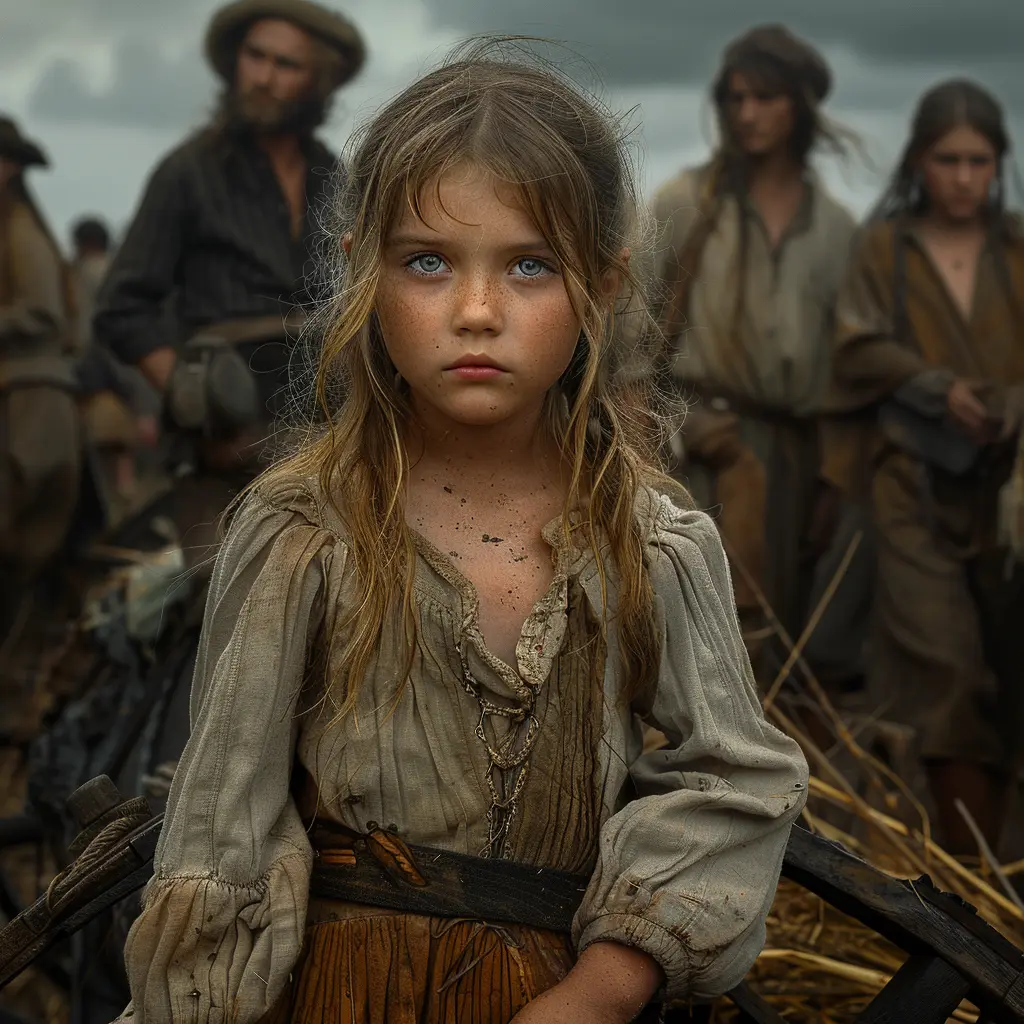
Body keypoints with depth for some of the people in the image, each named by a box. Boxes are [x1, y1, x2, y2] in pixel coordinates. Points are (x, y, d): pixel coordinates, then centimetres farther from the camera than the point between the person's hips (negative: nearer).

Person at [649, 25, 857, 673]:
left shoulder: (835, 227, 12)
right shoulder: (686, 203, 4)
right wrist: (678, 421, -7)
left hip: (794, 455, 4)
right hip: (704, 449, -3)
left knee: (777, 639, 5)